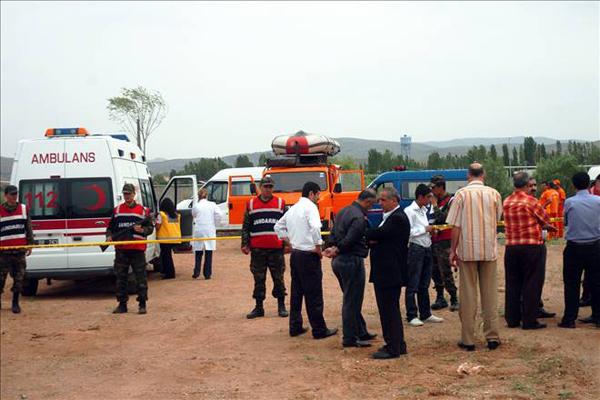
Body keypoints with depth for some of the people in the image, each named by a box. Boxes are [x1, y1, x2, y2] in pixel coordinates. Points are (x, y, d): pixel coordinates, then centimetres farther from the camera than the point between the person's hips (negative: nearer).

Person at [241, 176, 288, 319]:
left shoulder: (280, 203, 7)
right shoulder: (251, 204, 8)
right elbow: (246, 227, 9)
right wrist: (245, 244, 3)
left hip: (276, 248, -1)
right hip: (257, 249, 1)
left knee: (278, 278, 5)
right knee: (259, 279, 6)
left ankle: (281, 306, 15)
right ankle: (259, 308, 14)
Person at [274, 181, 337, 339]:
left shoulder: (293, 208, 13)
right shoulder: (310, 206, -12)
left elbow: (278, 227, 22)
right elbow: (315, 228, -28)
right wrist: (318, 248, -17)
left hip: (295, 254, 8)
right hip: (308, 255, -8)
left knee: (296, 292, 14)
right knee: (314, 295, -1)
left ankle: (295, 327, 20)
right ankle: (319, 330, 5)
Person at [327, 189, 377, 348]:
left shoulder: (343, 211, 13)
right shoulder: (359, 218, -19)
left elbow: (333, 234, 14)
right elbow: (349, 241, -22)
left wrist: (333, 248, 3)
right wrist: (337, 250, -7)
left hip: (338, 261, 10)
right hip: (352, 261, -10)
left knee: (352, 299, 18)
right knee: (352, 301, 0)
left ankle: (361, 332, 29)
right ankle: (350, 339, 7)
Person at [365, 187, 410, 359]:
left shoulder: (398, 218, -15)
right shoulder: (390, 217, 17)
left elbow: (377, 234, -21)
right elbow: (375, 237, 14)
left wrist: (367, 232, 0)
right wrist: (373, 239, -9)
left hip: (391, 273, -10)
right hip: (385, 273, 10)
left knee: (389, 310, -5)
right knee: (388, 309, 16)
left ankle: (393, 348, 2)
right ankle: (397, 344, 25)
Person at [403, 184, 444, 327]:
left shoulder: (423, 210, 16)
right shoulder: (409, 211, -11)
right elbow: (407, 232, -20)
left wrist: (430, 231, 10)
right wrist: (425, 229, -13)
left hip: (426, 248, 9)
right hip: (415, 249, -9)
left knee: (424, 284, 15)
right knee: (413, 285, -2)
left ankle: (426, 314, 23)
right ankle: (411, 316, 4)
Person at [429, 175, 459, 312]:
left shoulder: (450, 201, -9)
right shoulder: (436, 201, 16)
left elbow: (443, 218, -21)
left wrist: (435, 205, -14)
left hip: (444, 241, -8)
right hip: (434, 240, 8)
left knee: (446, 272, -8)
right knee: (435, 272, 10)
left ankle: (454, 299, 0)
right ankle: (440, 298, 19)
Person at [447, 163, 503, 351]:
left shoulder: (461, 194, -6)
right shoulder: (494, 194, 2)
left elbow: (456, 226, -7)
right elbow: (497, 219, 14)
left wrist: (453, 250, -1)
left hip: (467, 250, -2)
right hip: (489, 250, 2)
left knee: (468, 295, 4)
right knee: (490, 294, 10)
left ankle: (468, 339, 7)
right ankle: (492, 337, 13)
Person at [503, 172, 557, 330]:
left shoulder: (506, 202, 4)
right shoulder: (530, 201, -13)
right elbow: (545, 220, -1)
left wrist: (543, 225, 19)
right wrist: (547, 226, 22)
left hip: (511, 247, 5)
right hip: (532, 247, -5)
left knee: (512, 283, 11)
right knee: (532, 284, 3)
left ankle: (512, 319, 17)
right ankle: (529, 320, 4)